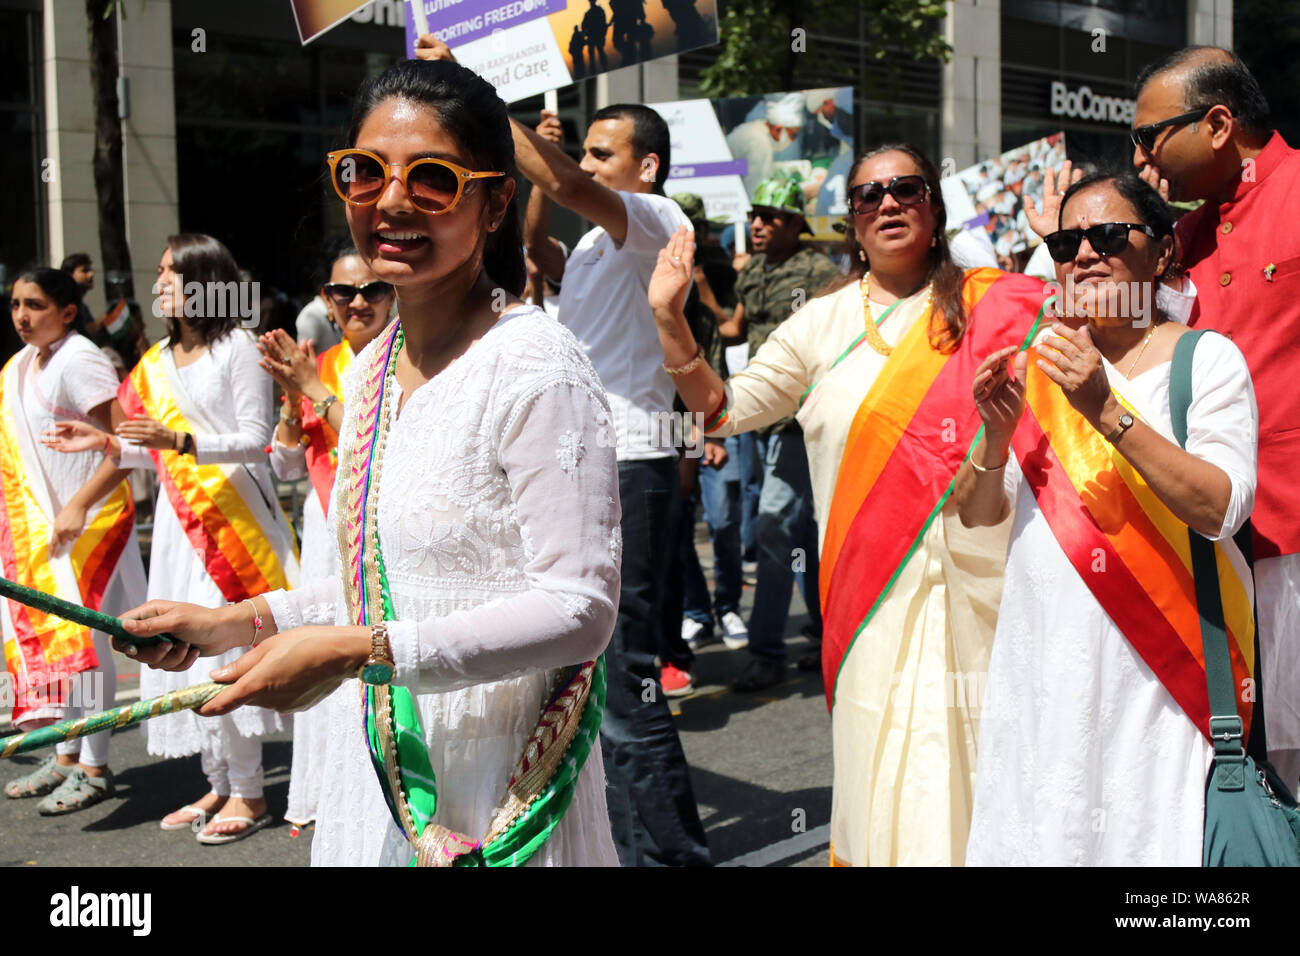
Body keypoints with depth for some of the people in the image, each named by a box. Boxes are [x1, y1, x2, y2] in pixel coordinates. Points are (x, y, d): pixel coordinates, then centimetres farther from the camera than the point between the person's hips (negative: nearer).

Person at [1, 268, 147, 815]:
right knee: (44, 631, 12)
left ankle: (94, 769, 5)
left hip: (89, 520, -9)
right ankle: (66, 757, 23)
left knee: (81, 637, -4)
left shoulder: (79, 361, -14)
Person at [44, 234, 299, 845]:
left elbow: (255, 440, -10)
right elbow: (157, 453, 19)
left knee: (223, 646, -8)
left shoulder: (237, 347, -5)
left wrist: (181, 441, -21)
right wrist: (104, 442, 6)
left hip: (232, 514, -7)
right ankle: (219, 787, 20)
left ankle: (248, 794, 4)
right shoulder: (158, 361, 15)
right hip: (179, 518, 7)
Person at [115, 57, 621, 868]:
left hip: (493, 784, -7)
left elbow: (581, 608, -22)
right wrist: (240, 621, 8)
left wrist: (357, 650, -24)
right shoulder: (373, 369, 7)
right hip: (376, 766, 7)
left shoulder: (537, 365, -18)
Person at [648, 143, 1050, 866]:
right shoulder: (822, 324, 11)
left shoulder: (993, 306, 6)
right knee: (883, 758, 2)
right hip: (873, 583, 1)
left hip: (977, 574, -1)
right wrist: (671, 319, 1)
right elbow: (723, 407, 13)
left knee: (974, 744, 3)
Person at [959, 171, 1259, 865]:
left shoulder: (1207, 358, -2)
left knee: (1156, 829, 1)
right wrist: (997, 434, -12)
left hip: (1161, 666, -3)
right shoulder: (1036, 361, 8)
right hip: (1046, 656, 3)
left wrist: (1106, 412, -24)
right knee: (1043, 824, 7)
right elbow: (977, 515, 7)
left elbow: (1223, 508, -16)